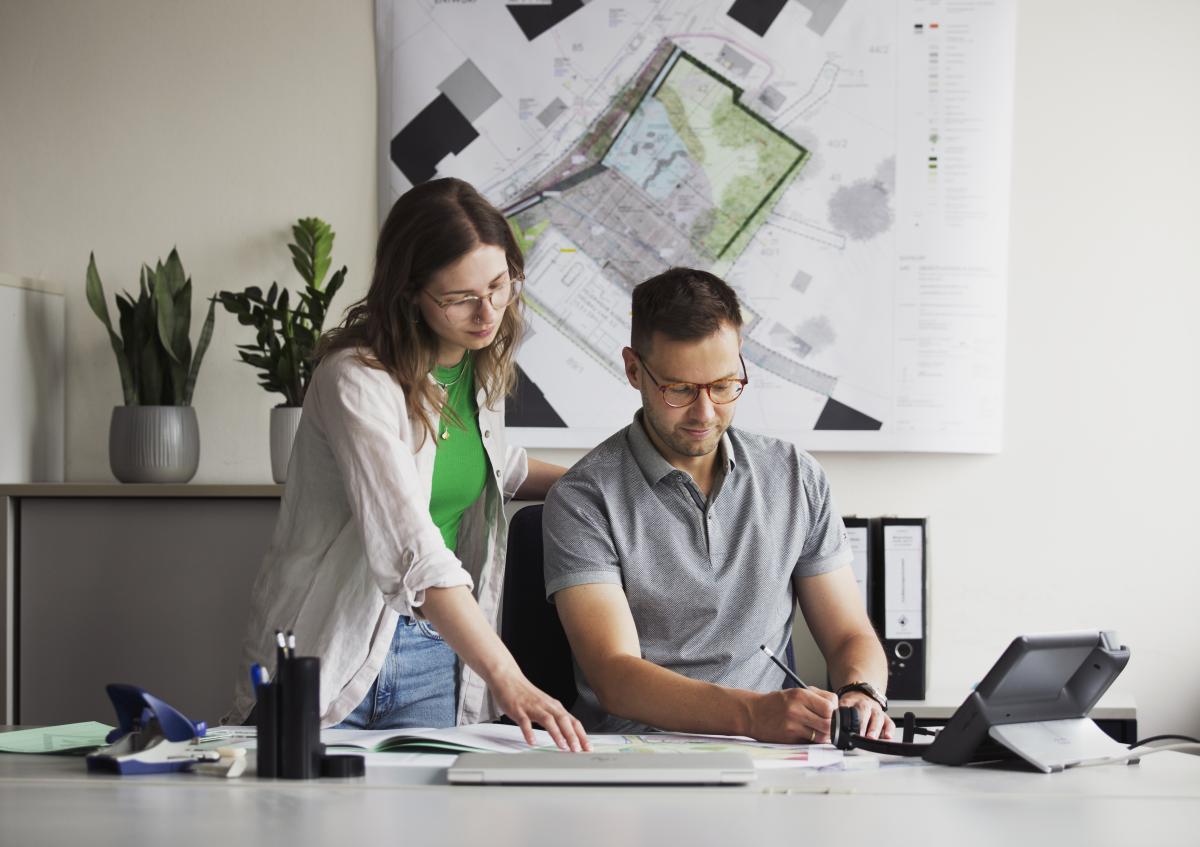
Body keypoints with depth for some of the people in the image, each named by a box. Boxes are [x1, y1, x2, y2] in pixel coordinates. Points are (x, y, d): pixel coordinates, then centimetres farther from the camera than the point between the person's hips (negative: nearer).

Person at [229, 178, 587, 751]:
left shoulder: (481, 368, 3)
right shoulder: (357, 382, -21)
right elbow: (412, 550, -33)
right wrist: (508, 681, -41)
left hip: (438, 652, 6)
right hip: (333, 658, -6)